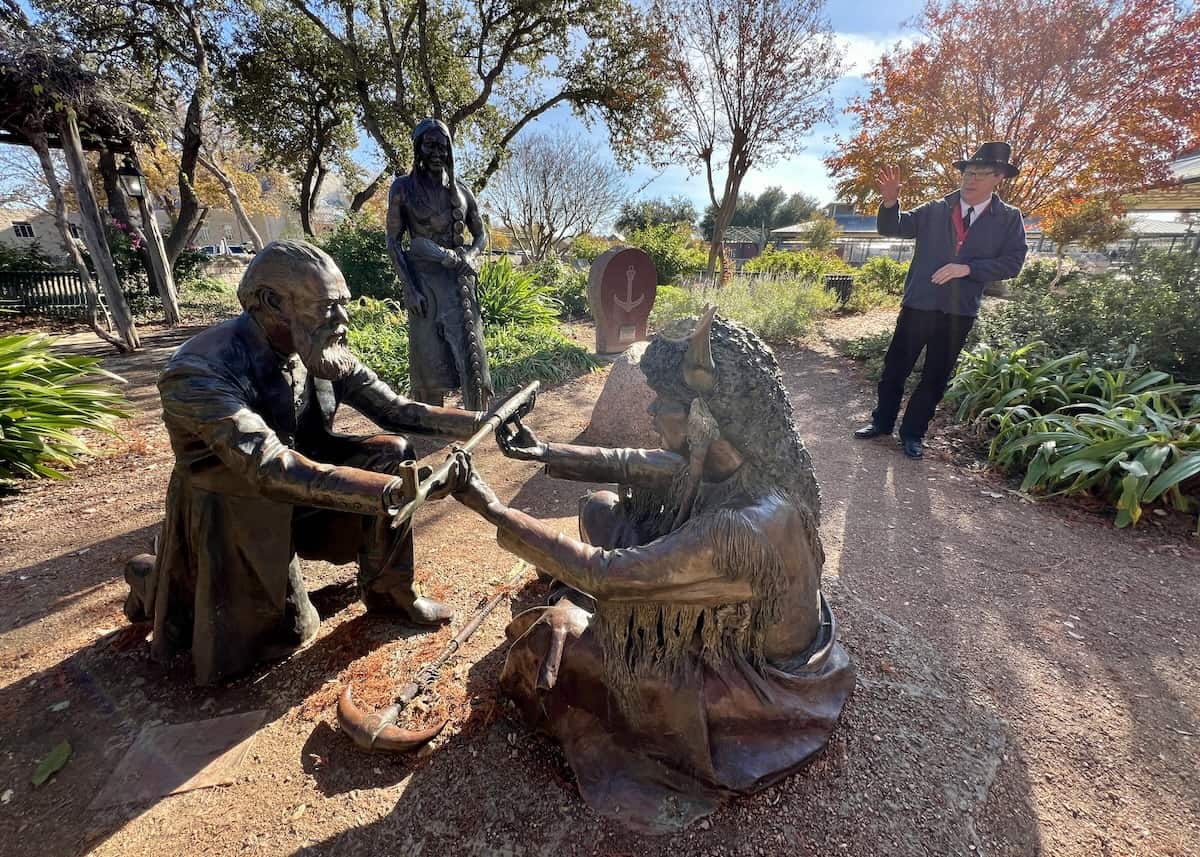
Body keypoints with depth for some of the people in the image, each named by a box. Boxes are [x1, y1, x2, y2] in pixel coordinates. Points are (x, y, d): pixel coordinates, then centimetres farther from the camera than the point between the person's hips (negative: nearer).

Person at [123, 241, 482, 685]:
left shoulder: (317, 352, -13)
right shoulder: (201, 373, -32)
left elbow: (392, 408, -11)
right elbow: (272, 472, -43)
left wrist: (482, 421, -23)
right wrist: (397, 490, -52)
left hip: (300, 481, 5)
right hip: (234, 511, -5)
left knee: (392, 452, -17)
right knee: (285, 631, 6)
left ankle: (389, 590, 1)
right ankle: (155, 583, 29)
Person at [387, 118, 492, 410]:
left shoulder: (460, 189, 10)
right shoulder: (403, 187, 1)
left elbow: (481, 234, 16)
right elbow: (393, 241, -2)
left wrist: (470, 256, -6)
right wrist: (410, 289, -13)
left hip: (459, 281, 3)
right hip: (423, 280, -3)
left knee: (470, 353, 0)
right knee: (429, 360, -2)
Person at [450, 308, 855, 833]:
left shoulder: (746, 527, -42)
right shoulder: (726, 457, -18)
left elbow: (602, 573, -36)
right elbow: (631, 465, -3)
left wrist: (491, 508, -28)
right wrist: (542, 452, -6)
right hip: (732, 616, 7)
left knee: (553, 633, -6)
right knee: (601, 509, 3)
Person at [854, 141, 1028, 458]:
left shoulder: (1009, 219, 2)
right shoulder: (934, 210, 4)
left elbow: (1012, 263, -3)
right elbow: (892, 228, 0)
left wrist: (968, 268, -17)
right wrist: (890, 200, -19)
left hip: (960, 310, 0)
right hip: (919, 303, 0)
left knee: (936, 377, 8)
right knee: (895, 365, 5)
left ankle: (913, 432, 20)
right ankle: (882, 421, 22)